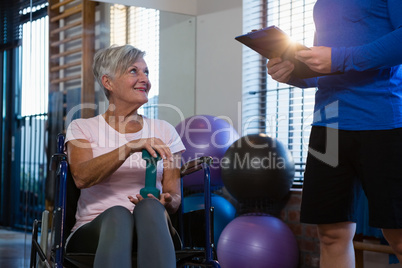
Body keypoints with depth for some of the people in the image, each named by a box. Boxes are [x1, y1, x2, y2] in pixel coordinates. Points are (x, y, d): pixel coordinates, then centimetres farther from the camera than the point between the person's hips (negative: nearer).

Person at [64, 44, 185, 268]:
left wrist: (167, 201, -14)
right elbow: (82, 177, -10)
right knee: (117, 215, -38)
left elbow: (174, 196, 11)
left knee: (149, 207, -35)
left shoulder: (164, 131, 17)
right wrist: (130, 148, -23)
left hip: (150, 233, 2)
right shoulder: (82, 128, 11)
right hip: (93, 230, -1)